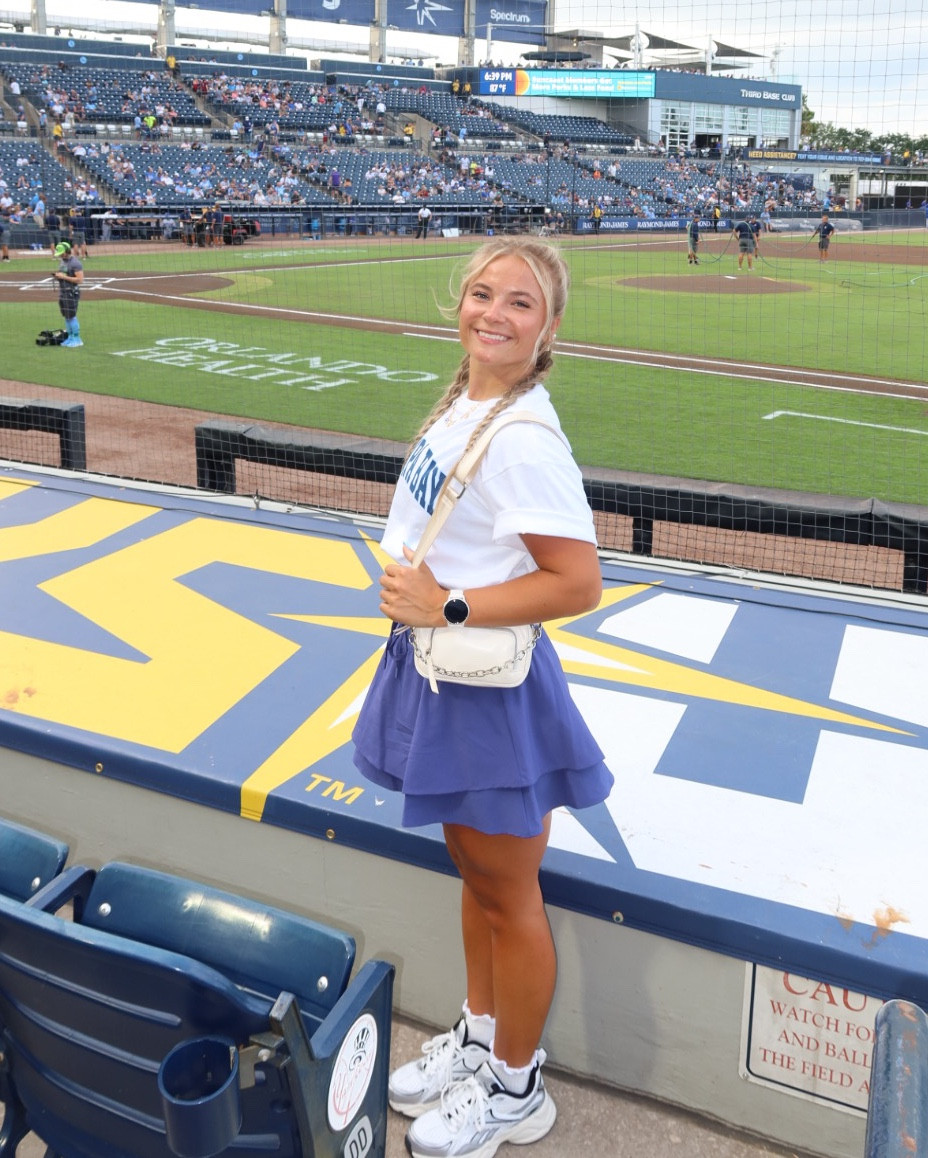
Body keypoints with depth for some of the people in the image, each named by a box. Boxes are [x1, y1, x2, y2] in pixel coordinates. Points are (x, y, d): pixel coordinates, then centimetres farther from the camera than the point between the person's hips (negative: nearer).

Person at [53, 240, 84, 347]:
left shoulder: (75, 263, -14)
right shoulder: (63, 261, 14)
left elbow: (80, 279, -20)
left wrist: (64, 277, -19)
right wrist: (58, 275, 4)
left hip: (72, 293, -9)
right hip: (62, 291, 9)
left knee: (71, 316, -8)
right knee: (66, 316, 11)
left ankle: (77, 339, -2)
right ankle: (70, 337, 19)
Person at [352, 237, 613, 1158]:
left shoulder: (523, 440, -24)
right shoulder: (462, 402, 4)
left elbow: (577, 584, -26)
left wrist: (448, 607, -22)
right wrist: (413, 591, 9)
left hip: (489, 689, -9)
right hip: (440, 671, 9)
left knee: (506, 895, 10)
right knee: (472, 870, 24)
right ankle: (478, 1037, 46)